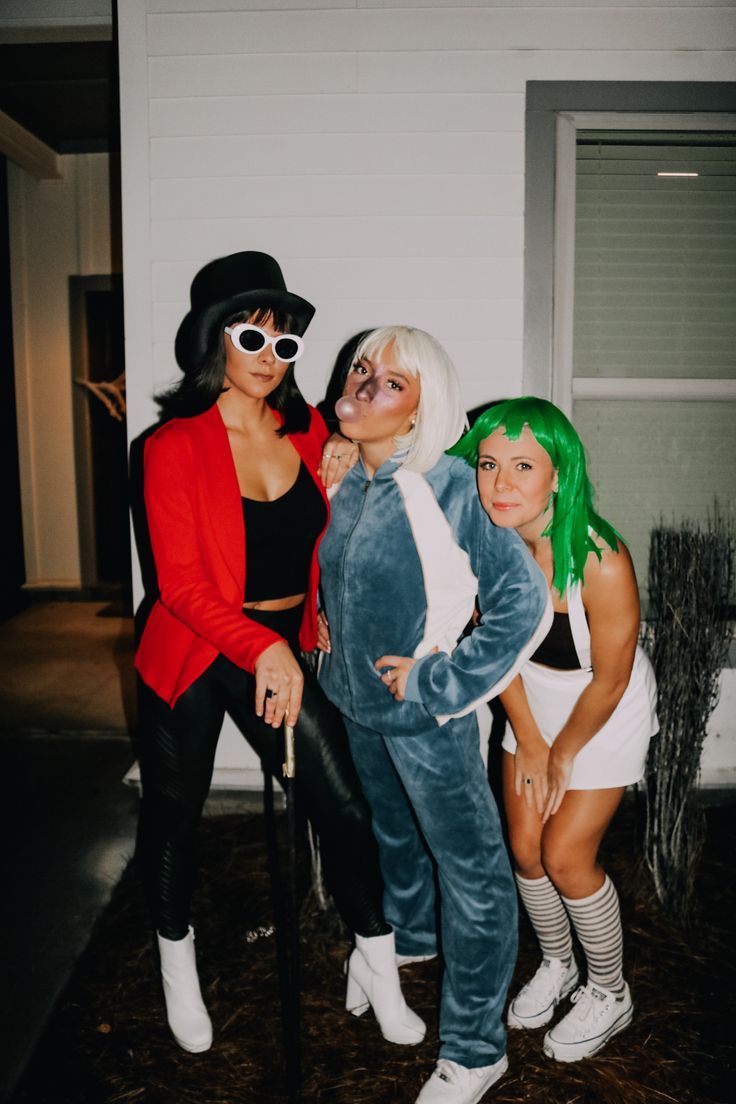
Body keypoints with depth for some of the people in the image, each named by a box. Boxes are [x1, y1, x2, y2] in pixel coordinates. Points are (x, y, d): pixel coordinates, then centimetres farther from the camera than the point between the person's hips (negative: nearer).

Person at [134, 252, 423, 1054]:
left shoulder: (309, 432, 0)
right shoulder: (176, 445, -14)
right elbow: (181, 584, -18)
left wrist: (311, 631, 9)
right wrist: (259, 648, -29)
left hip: (283, 648, 3)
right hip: (193, 653, -3)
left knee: (342, 804, 0)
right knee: (175, 810, 15)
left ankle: (376, 962, 23)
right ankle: (176, 959, 42)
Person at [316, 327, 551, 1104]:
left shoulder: (445, 488, -25)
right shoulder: (345, 480, -3)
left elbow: (524, 603, -25)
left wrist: (438, 684, -22)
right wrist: (324, 619, 6)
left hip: (424, 717, -7)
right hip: (356, 703, 7)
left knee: (469, 867, 9)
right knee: (391, 831, 29)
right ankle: (409, 932, 58)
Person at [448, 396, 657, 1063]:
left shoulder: (601, 562, -35)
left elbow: (609, 682, -21)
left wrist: (562, 755, -7)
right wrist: (527, 740, -1)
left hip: (605, 709, -5)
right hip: (531, 696, 5)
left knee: (566, 857, -1)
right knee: (524, 848, 10)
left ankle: (611, 994, 27)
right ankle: (557, 964, 40)